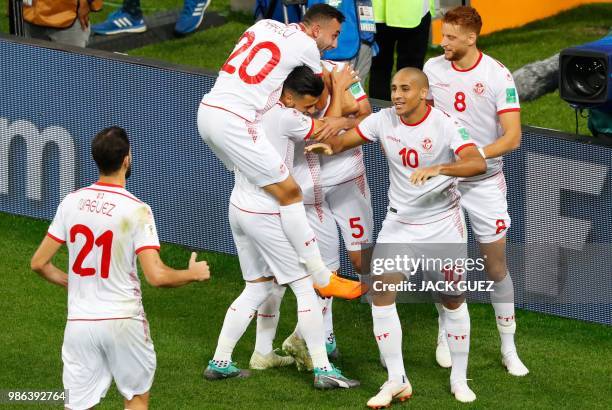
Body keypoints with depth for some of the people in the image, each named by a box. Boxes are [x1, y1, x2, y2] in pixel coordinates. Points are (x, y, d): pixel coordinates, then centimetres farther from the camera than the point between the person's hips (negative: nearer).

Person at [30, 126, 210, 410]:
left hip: (80, 321, 3)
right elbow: (157, 276, -19)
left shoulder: (71, 202, 0)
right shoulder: (136, 210, -13)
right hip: (123, 320, -3)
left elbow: (39, 263, 5)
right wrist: (194, 274, 1)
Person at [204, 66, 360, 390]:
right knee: (306, 286, 1)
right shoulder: (285, 118, -20)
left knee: (257, 287, 19)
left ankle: (219, 362, 18)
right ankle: (323, 370, 2)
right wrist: (338, 86, 7)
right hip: (266, 216, -8)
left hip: (239, 208, 8)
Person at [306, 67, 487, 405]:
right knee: (381, 291, -12)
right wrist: (328, 145, -24)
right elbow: (345, 140, 0)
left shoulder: (445, 124, -19)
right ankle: (396, 381, -3)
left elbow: (478, 163, -31)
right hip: (399, 221, 3)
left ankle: (459, 379, 24)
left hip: (443, 223, -3)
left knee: (453, 300, 5)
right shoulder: (384, 120, -6)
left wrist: (439, 169, -47)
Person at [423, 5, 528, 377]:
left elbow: (512, 137, -17)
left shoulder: (498, 76, -14)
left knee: (496, 265, 2)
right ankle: (446, 335, 25)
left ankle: (509, 349, 13)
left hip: (484, 182, -3)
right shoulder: (433, 68, -3)